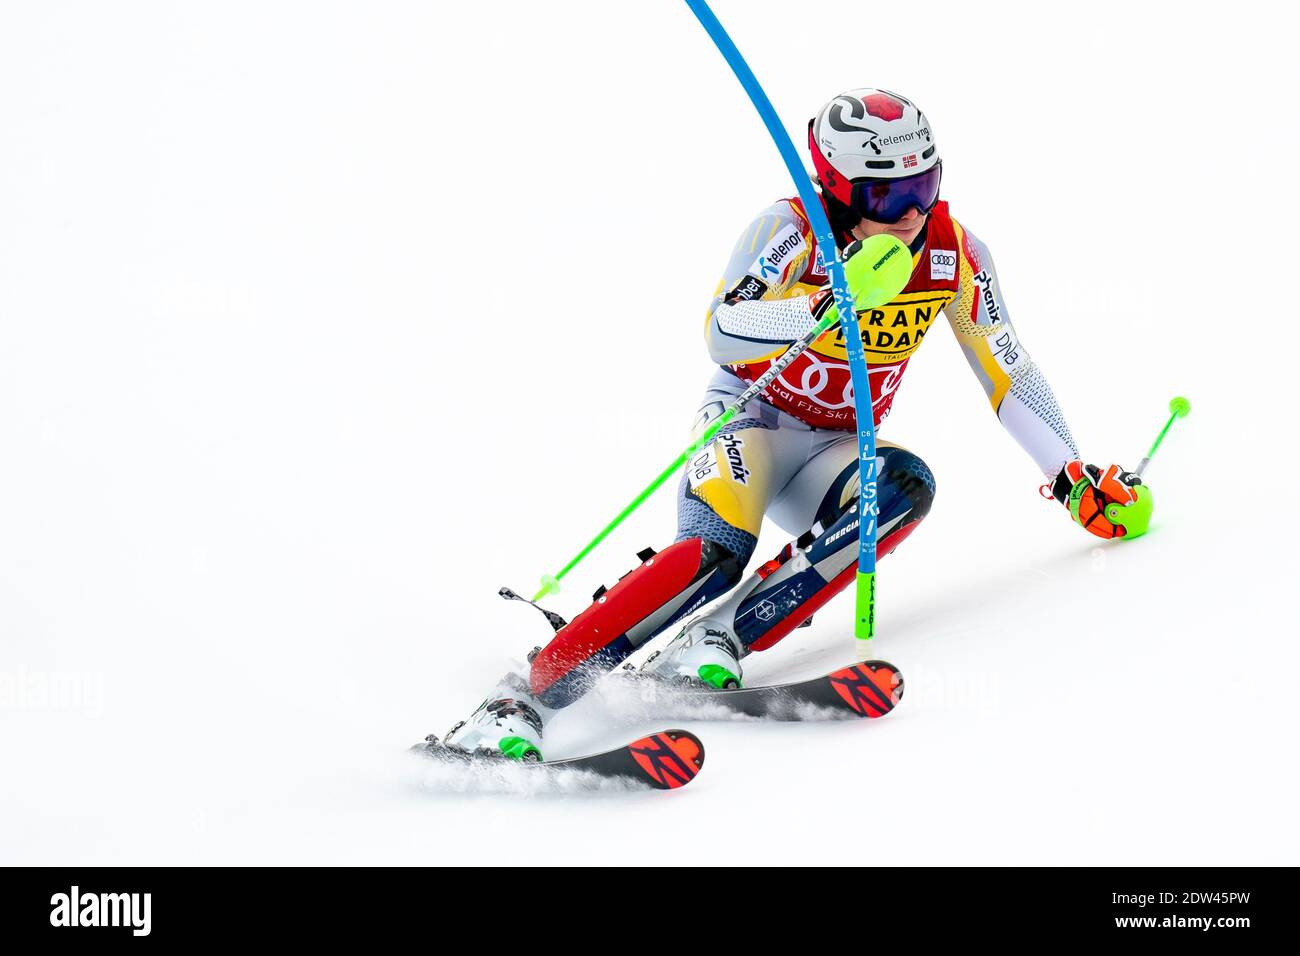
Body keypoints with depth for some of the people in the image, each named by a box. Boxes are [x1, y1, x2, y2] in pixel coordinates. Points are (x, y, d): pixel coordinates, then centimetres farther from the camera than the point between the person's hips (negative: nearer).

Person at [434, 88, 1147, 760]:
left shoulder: (953, 255, -8)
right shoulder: (790, 231, -19)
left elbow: (1007, 373, 4)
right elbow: (722, 334, -34)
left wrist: (1073, 476, 4)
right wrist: (825, 303, -50)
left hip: (835, 448, 5)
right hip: (752, 419, -4)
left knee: (906, 486, -30)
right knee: (717, 552, -33)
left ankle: (717, 642, -35)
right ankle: (522, 696, -36)